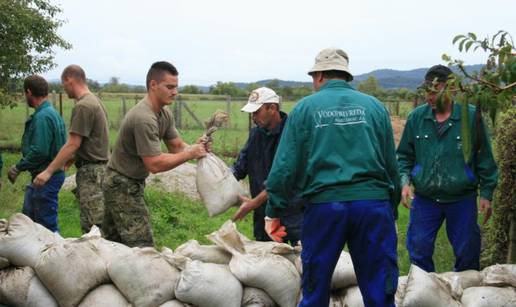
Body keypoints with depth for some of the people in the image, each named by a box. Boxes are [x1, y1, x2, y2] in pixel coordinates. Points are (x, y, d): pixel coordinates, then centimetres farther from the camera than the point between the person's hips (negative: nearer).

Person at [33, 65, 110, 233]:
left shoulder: (83, 106, -16)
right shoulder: (94, 100, 13)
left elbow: (73, 144, -18)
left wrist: (48, 171, -16)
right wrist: (71, 159, 20)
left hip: (90, 171, -10)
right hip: (99, 167, 10)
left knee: (92, 227, -7)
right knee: (99, 223, 12)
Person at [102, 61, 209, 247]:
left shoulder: (165, 113, 4)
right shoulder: (144, 118, -27)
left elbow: (176, 146, 6)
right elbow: (155, 164, -27)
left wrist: (197, 147, -15)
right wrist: (190, 154, -24)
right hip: (123, 185, -10)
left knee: (114, 243, 16)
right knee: (142, 247, -9)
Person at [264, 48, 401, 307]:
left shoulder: (305, 107, 4)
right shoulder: (374, 106, 9)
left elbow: (285, 166, 0)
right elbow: (391, 164, 11)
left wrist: (273, 212, 6)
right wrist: (392, 207, 19)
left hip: (324, 205, -1)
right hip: (373, 202, 1)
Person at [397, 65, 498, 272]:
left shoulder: (472, 117, -7)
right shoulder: (416, 117, 0)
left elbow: (485, 159, 0)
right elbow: (405, 156, 9)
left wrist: (486, 194, 0)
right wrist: (405, 182, -6)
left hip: (462, 200, -2)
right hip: (424, 199, 2)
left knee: (467, 253, 9)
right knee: (419, 250, 7)